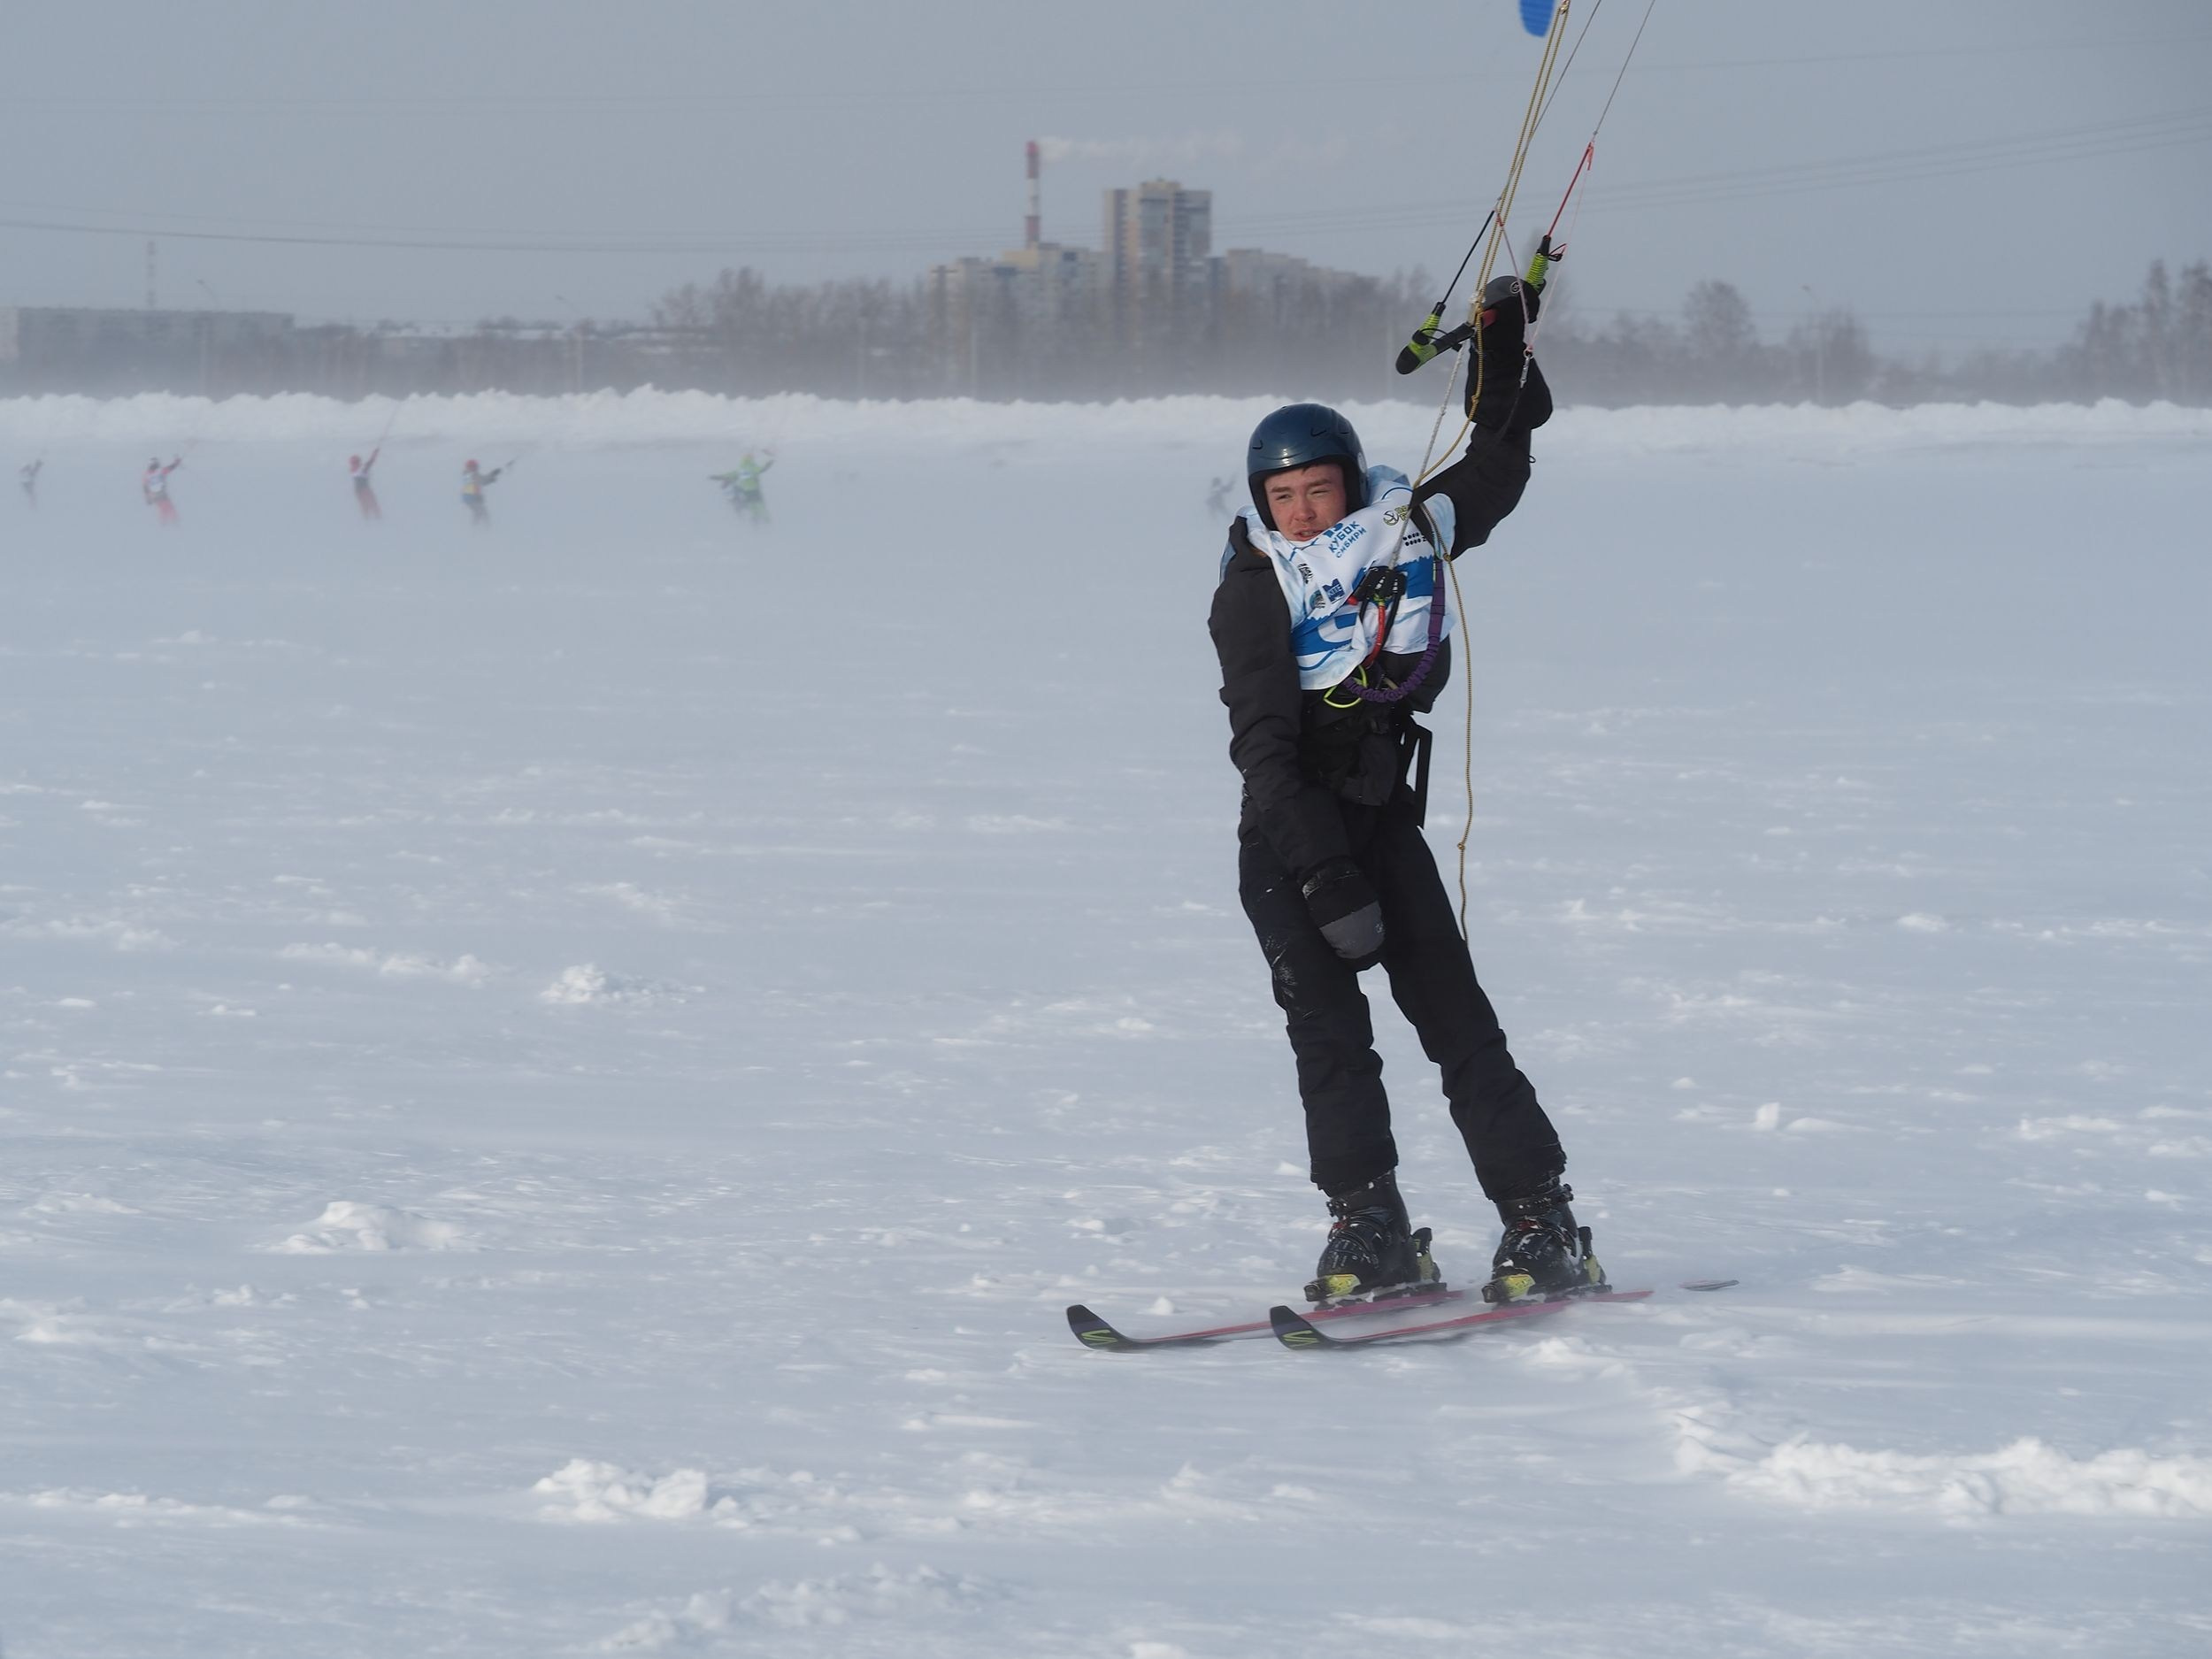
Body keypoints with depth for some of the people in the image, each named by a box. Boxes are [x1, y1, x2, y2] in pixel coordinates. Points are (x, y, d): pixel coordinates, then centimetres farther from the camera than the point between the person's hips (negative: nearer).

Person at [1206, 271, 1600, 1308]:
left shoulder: (1407, 532, 1)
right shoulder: (1253, 591, -9)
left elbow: (1497, 473, 21)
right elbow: (1265, 745, -16)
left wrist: (1507, 354, 16)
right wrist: (1328, 876, -23)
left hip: (1385, 815, 2)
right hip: (1288, 833, -2)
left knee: (1453, 1016, -5)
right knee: (1326, 1025, -12)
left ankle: (1544, 1225, -4)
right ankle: (1369, 1232, -8)